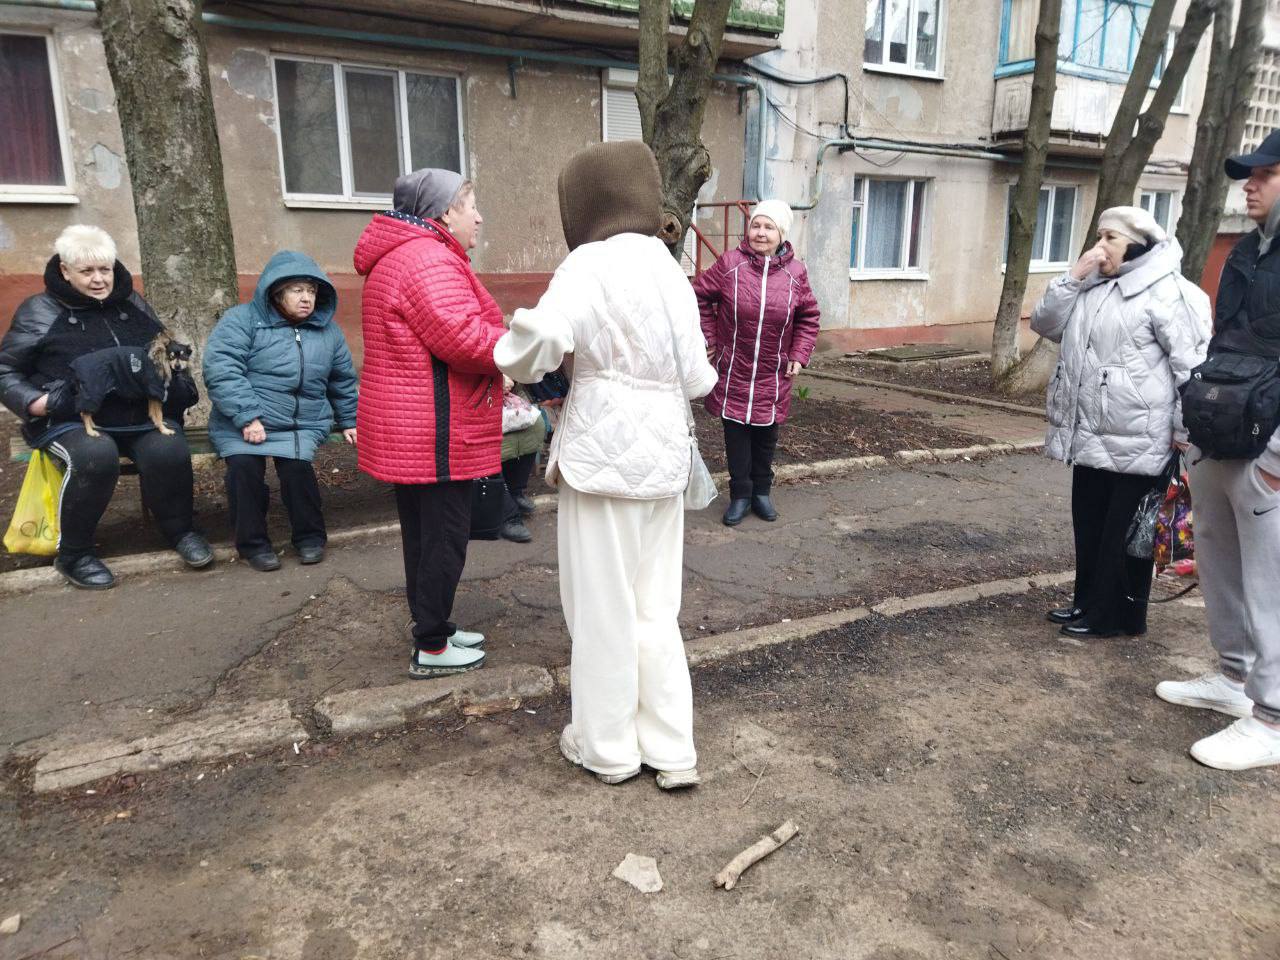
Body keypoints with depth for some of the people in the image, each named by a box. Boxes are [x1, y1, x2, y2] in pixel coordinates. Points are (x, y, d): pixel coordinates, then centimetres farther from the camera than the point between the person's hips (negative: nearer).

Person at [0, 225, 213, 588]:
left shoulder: (133, 304, 15)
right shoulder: (40, 311, 5)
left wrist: (179, 386, 6)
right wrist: (34, 401, -11)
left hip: (141, 414, 3)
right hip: (71, 419, -2)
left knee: (169, 451, -30)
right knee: (95, 456, -36)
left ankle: (180, 531, -3)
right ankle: (72, 553, -15)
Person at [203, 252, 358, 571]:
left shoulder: (327, 330, 15)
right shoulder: (242, 320, -2)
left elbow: (343, 380, 28)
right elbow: (220, 370, -14)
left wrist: (349, 421, 26)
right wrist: (248, 418, -22)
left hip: (302, 425, 2)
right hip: (242, 424, -2)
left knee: (297, 464, -27)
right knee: (244, 465, -29)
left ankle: (310, 536, -4)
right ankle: (253, 542, -6)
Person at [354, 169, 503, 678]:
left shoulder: (403, 256, 18)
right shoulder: (429, 261, -18)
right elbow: (465, 340, -27)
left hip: (411, 429, 11)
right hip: (434, 432, -11)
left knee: (424, 533, 19)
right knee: (444, 537, 0)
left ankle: (432, 627, 32)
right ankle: (431, 650, 11)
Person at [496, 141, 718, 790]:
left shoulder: (589, 264, -10)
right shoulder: (669, 268, 8)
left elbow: (544, 335, -25)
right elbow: (695, 376, 8)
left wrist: (519, 361, -4)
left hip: (602, 450, -6)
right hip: (663, 452, 6)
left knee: (603, 606, 8)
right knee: (655, 606, 15)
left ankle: (607, 747, 23)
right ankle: (671, 751, 21)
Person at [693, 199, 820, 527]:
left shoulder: (795, 272, -2)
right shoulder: (730, 264, -8)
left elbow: (808, 317, 8)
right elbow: (700, 297, 1)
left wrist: (799, 355, 1)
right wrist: (710, 339, 0)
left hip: (773, 375, 2)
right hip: (732, 371, -1)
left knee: (766, 436, 12)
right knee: (736, 434, 5)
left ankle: (762, 491, 29)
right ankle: (740, 494, 19)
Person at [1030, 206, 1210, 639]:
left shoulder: (1167, 292, -11)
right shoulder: (1091, 288, 13)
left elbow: (1191, 363, -13)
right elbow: (1044, 324, 7)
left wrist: (1185, 429, -15)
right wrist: (1073, 277, -4)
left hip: (1137, 440, -8)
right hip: (1091, 435, 8)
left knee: (1125, 531, 3)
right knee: (1088, 522, 16)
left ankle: (1117, 615, 15)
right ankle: (1089, 602, 30)